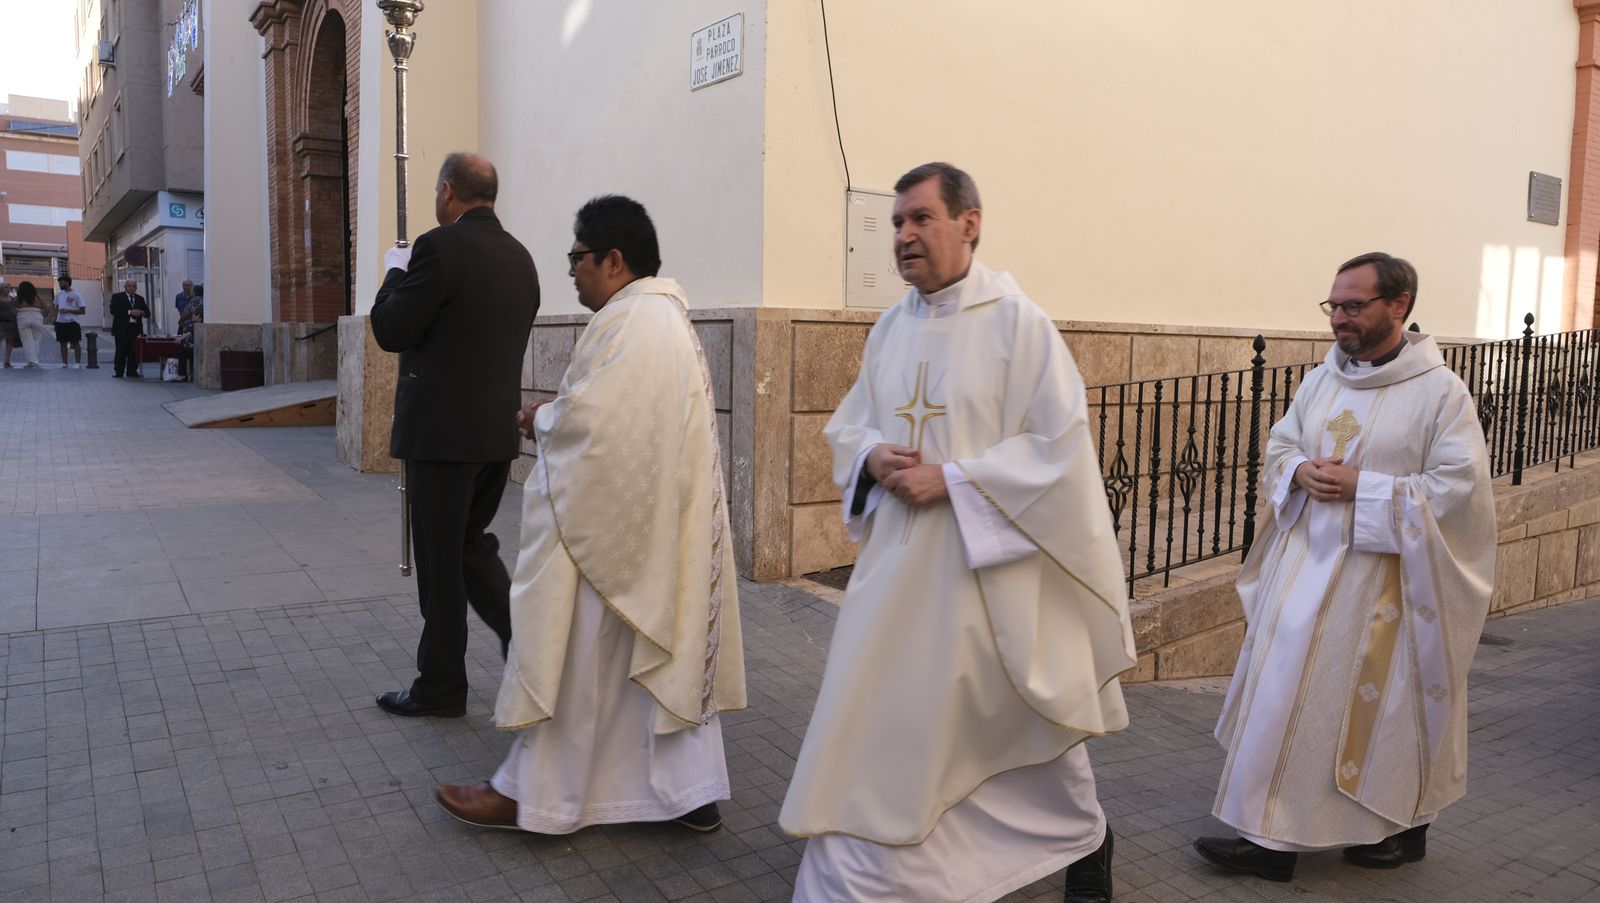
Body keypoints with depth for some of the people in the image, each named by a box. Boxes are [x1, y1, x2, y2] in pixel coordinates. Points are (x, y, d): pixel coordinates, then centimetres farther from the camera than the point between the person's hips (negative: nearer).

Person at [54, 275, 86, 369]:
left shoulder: (76, 295, -7)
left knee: (75, 343, 0)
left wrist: (68, 311, -17)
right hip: (60, 322, 5)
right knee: (63, 343, 8)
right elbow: (57, 308, 19)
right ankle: (64, 363, 13)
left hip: (72, 322, -5)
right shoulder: (59, 294, 10)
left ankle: (77, 363, 5)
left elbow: (83, 311, -9)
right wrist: (55, 319, 10)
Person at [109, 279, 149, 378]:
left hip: (135, 329, 3)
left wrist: (141, 312, -10)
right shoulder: (117, 297, 5)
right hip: (122, 329, -3)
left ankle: (132, 371, 7)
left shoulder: (140, 298, 17)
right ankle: (118, 372, 4)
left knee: (134, 352, -1)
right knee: (121, 351, -2)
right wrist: (129, 312, -18)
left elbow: (147, 313, 13)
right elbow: (113, 310, -10)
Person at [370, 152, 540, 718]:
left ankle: (441, 688, 17)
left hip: (442, 432, -7)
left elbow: (391, 332, -12)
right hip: (498, 431, 7)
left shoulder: (441, 247, -13)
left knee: (441, 561, 4)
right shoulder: (519, 257, 10)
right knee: (471, 546, 20)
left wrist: (397, 273, 4)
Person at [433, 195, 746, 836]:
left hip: (609, 523, -10)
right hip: (664, 518, 10)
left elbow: (586, 422, -23)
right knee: (667, 648, 13)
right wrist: (556, 415, 7)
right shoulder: (669, 316, 14)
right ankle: (689, 789, 20)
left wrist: (540, 419, -3)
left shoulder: (626, 321, -18)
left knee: (575, 657, 3)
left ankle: (535, 794, 18)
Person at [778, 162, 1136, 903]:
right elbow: (848, 428, 15)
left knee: (1022, 719, 12)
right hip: (898, 557, 5)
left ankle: (1085, 837, 42)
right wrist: (875, 459, -8)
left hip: (988, 561, -5)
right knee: (875, 717, 8)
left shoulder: (1017, 321, -11)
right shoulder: (890, 327, 8)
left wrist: (952, 479, -20)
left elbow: (1059, 442, -15)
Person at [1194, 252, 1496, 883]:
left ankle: (1403, 826, 27)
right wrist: (1301, 473, -8)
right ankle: (1272, 837, 18)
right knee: (1287, 693, 7)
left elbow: (1456, 488, -14)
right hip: (1306, 564, 6)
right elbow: (1277, 449, 14)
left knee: (1384, 701, 5)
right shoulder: (1320, 381, 8)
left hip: (1383, 577, -5)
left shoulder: (1439, 392, -9)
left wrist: (1363, 488, -19)